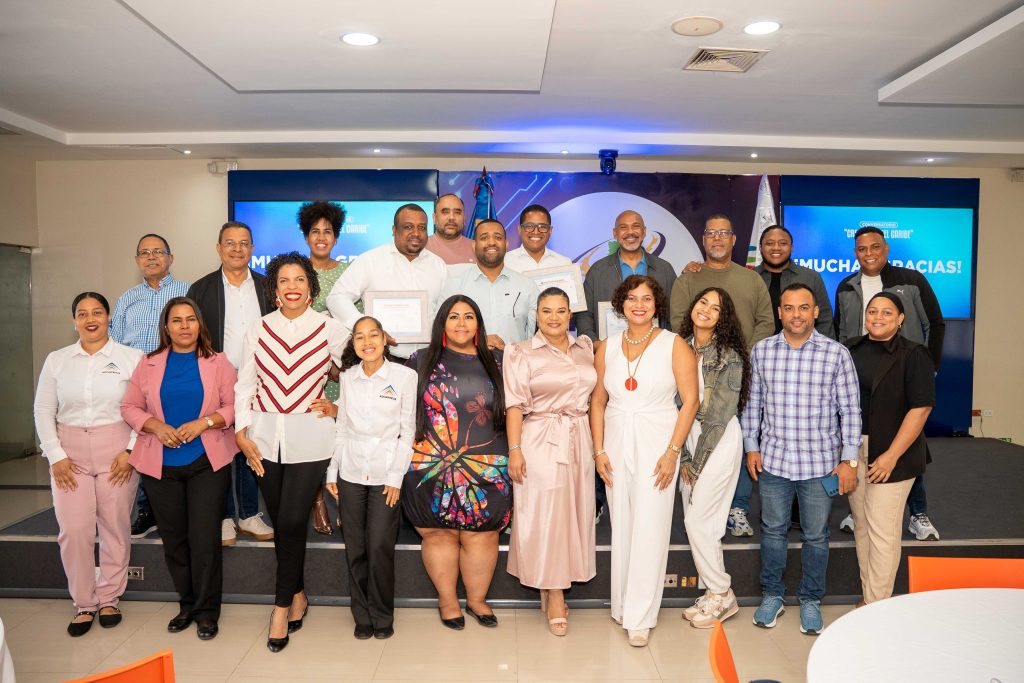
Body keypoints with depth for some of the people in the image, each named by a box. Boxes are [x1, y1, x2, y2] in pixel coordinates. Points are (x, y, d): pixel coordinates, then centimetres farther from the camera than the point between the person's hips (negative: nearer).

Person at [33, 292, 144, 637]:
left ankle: (109, 599, 21)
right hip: (70, 455, 2)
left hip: (117, 453, -2)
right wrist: (55, 456, -1)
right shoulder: (57, 360, 8)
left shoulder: (132, 358, 0)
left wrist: (130, 451, -10)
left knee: (116, 527, 3)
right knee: (73, 530, -2)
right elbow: (43, 410, 8)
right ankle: (84, 604, 15)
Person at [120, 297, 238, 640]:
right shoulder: (149, 364, 9)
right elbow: (130, 407, 6)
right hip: (161, 465, 2)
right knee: (173, 540, 10)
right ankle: (187, 604, 28)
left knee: (205, 539, -3)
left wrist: (204, 422, -17)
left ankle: (206, 611, 13)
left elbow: (234, 406, -3)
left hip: (207, 463, -2)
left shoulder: (218, 362, 3)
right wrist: (157, 427, -10)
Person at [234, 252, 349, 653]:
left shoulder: (331, 329, 0)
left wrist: (337, 406, -4)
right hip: (266, 438, 3)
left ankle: (282, 606, 11)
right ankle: (297, 595, 28)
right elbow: (244, 386, 8)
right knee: (281, 523, 10)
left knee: (292, 522, -7)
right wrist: (242, 432, 0)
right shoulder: (258, 330, 7)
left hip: (309, 439, -3)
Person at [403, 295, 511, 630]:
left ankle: (477, 599, 27)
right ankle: (447, 601, 27)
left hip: (485, 470, 1)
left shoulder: (496, 362, 8)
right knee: (439, 534, 5)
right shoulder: (421, 362, 6)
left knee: (481, 536, 4)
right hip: (431, 469, 0)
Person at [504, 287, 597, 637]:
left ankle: (555, 587, 23)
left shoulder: (585, 347, 11)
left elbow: (593, 394, 16)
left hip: (579, 440, 5)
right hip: (540, 441, -5)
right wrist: (514, 449, -15)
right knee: (545, 514, -1)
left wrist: (597, 443, 11)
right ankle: (554, 594, 12)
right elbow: (515, 404, -8)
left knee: (573, 512, 8)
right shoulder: (522, 353, -3)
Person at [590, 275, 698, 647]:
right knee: (620, 526, 10)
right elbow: (598, 401, 8)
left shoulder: (674, 345, -3)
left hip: (657, 444, -3)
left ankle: (640, 616, 9)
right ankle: (622, 605, 25)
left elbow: (690, 401, -6)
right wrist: (598, 450, 1)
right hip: (616, 444, 3)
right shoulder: (608, 347, 7)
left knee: (649, 528, -3)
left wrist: (672, 452, -12)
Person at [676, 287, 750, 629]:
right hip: (688, 437, 6)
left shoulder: (729, 356, -12)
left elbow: (719, 414, -13)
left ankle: (722, 595, 14)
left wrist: (696, 462, -10)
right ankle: (715, 592, 24)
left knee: (698, 520, -4)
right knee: (697, 520, 10)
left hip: (720, 441, -6)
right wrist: (684, 456, -2)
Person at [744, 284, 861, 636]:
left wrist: (849, 460, -5)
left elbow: (850, 410, -3)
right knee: (773, 531, 14)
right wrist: (751, 447, 6)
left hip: (820, 463, -1)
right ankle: (772, 595, 32)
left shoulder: (836, 353, -6)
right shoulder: (761, 351, 0)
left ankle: (811, 601, 31)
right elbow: (752, 403, 8)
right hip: (772, 461, 2)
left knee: (816, 536, 11)